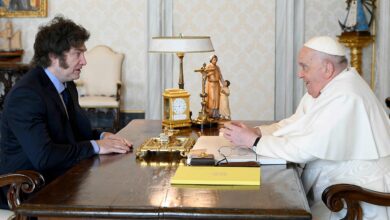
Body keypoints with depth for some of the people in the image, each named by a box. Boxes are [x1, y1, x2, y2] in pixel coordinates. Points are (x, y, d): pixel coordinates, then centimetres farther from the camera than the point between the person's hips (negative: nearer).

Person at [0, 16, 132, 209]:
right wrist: (95, 146, -22)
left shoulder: (67, 85, 8)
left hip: (59, 177, 9)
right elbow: (43, 156, -29)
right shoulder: (25, 94, -21)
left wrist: (102, 136, -3)